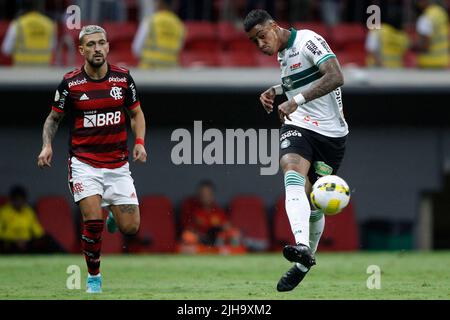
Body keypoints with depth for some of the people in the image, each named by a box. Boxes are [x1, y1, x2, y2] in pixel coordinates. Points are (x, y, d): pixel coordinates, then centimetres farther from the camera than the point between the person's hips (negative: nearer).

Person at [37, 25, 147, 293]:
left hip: (118, 163, 2)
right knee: (93, 220, -19)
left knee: (130, 228, -3)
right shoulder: (71, 83, -5)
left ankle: (114, 215, 35)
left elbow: (136, 113, 12)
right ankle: (94, 276, 2)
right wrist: (47, 145, -9)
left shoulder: (123, 78, -1)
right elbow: (54, 118, 7)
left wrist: (139, 142, -4)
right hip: (84, 163, -2)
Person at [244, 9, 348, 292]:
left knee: (315, 204, 2)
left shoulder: (308, 41, -12)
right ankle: (302, 246, -44)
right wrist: (276, 90, 16)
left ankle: (305, 261, 24)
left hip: (331, 132, -5)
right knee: (293, 176, -27)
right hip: (297, 126, 5)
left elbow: (336, 77, -26)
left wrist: (296, 101, -29)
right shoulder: (282, 53, 14)